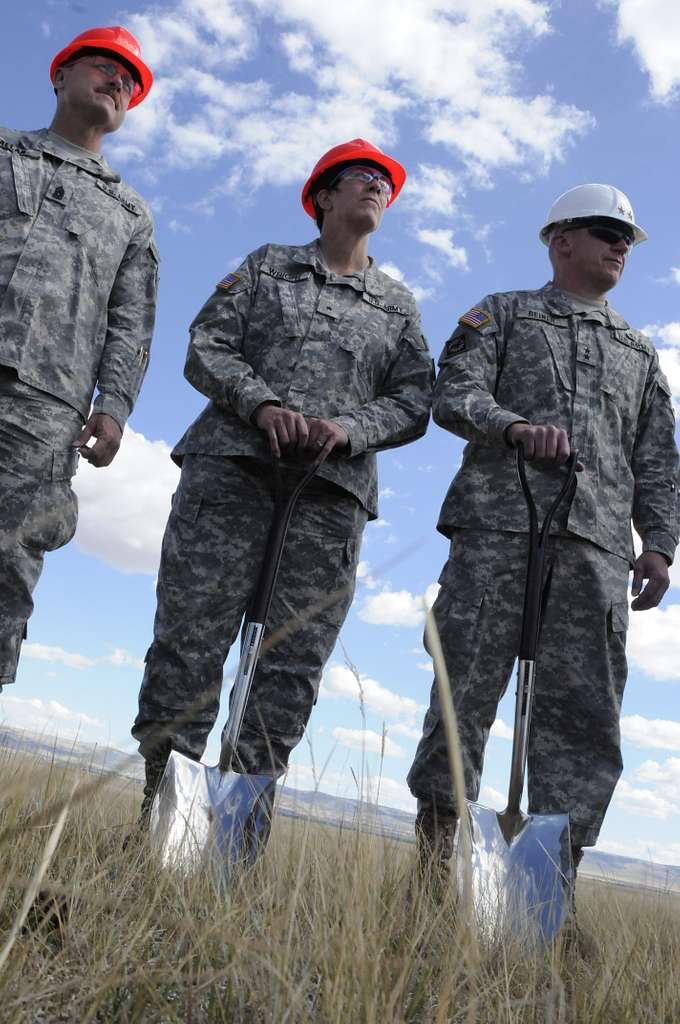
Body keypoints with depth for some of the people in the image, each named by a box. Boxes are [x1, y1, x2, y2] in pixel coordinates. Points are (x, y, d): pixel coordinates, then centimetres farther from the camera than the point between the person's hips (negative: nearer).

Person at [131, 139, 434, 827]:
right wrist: (262, 405, -10)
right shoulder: (267, 266, 20)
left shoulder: (399, 306, 22)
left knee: (293, 665, -5)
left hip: (331, 491, 2)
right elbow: (206, 346, 9)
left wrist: (348, 428, -9)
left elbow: (414, 402, 11)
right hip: (232, 466, -1)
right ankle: (158, 805, -2)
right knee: (189, 637, -9)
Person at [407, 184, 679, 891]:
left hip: (597, 545, 3)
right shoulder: (503, 314, 18)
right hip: (499, 524, -3)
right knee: (465, 689, -7)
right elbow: (454, 395, 4)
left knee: (583, 713, -4)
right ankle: (432, 867, 2)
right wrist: (519, 426, -15)